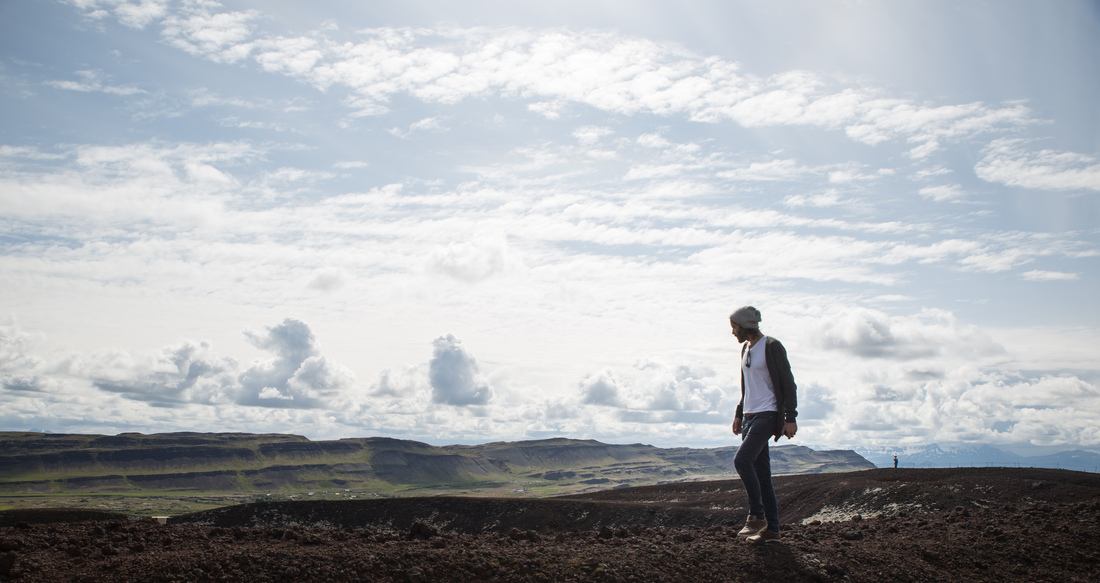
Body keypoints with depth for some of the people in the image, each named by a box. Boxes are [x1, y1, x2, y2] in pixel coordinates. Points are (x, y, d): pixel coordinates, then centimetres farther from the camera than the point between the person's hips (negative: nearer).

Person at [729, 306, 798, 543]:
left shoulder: (772, 347, -9)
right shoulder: (746, 348, 16)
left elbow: (788, 384, -12)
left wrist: (791, 418, -16)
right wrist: (739, 414, 21)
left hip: (767, 415, -9)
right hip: (749, 416, 9)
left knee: (742, 460, -22)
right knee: (760, 472, 7)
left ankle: (757, 516, -12)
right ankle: (771, 528, 11)